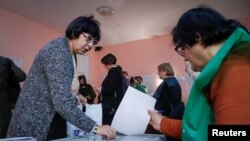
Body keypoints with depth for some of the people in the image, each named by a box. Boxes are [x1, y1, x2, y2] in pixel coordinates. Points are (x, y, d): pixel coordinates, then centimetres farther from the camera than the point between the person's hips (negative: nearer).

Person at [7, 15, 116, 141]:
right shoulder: (58, 51, -24)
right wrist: (94, 127, -31)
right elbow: (62, 102, -32)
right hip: (33, 125, -9)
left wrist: (74, 100, 5)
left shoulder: (66, 51, 8)